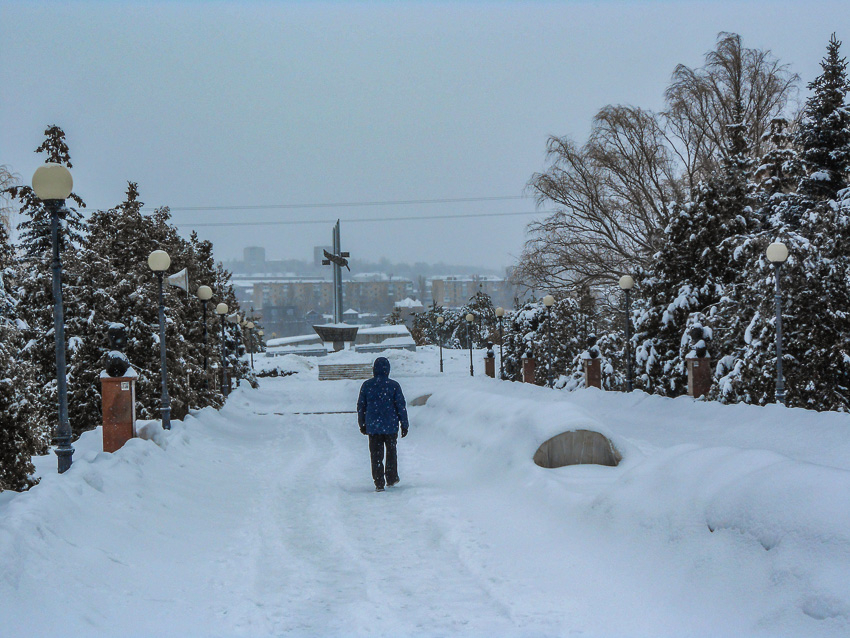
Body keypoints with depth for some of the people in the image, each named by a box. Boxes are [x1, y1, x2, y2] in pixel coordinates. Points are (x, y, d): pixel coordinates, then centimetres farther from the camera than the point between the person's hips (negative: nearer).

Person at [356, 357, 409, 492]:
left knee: (376, 455, 5)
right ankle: (391, 478, 26)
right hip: (391, 426, -1)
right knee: (391, 452, 19)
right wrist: (404, 425, 3)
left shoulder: (367, 385, -2)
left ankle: (379, 483, 1)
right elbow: (401, 406, -5)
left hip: (373, 426, 1)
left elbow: (361, 406, 5)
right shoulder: (393, 385, -7)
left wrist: (362, 424, 16)